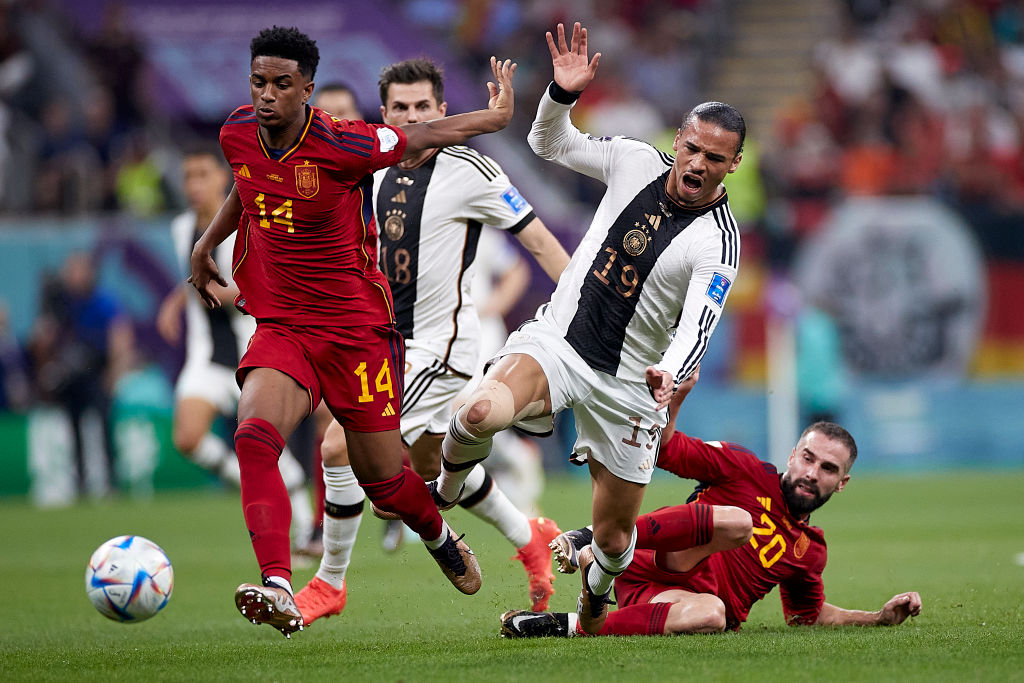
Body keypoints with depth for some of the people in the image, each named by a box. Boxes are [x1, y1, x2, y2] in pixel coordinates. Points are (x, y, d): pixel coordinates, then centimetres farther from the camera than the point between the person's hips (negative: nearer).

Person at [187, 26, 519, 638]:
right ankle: (278, 590, -34)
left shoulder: (340, 146, -19)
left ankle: (440, 538, 43)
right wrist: (207, 246, 26)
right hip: (280, 328, 4)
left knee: (384, 481, 6)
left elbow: (423, 138, -2)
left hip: (357, 328, -3)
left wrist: (497, 116, 9)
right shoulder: (238, 134, -2)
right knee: (254, 436, -26)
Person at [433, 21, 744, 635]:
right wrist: (563, 93, -10)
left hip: (627, 385, -1)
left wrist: (671, 371, -49)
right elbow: (551, 142, 11)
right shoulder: (637, 161, -3)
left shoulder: (718, 243, -15)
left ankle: (595, 596, 43)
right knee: (484, 411, -34)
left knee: (614, 539, 6)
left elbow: (698, 325, -27)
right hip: (555, 342, 1)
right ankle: (445, 491, -2)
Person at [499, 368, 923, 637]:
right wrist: (675, 397, -18)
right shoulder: (746, 471, 8)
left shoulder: (811, 550, 22)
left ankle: (567, 626, -34)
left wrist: (882, 617, 23)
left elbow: (806, 615, 35)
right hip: (650, 569, -3)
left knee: (711, 615, -40)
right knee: (735, 520, -34)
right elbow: (667, 449, 3)